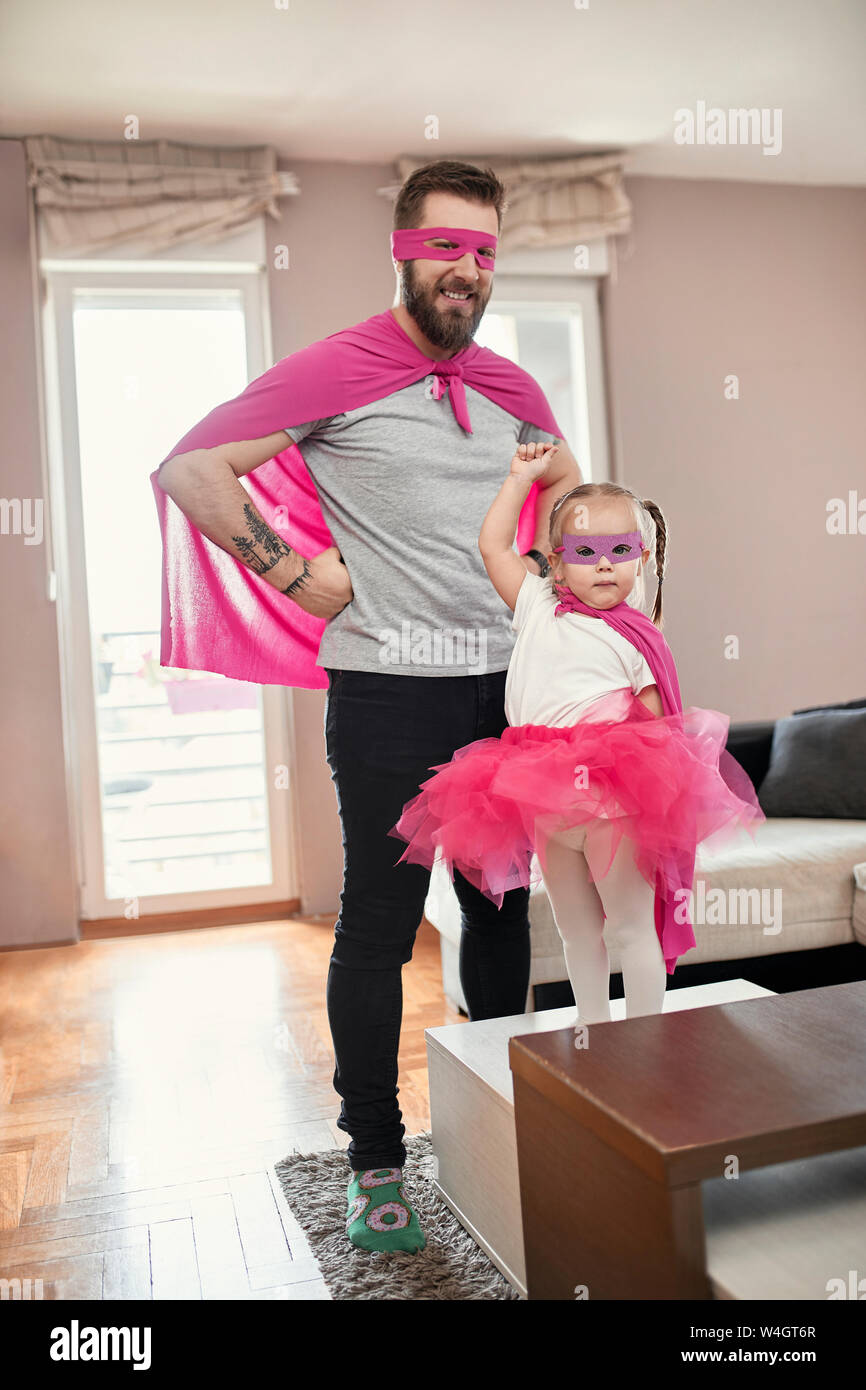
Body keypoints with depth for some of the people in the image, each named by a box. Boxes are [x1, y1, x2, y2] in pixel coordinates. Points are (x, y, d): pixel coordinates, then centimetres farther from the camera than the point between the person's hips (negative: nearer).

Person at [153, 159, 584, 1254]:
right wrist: (291, 572, -11)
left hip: (501, 683, 6)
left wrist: (542, 580, 14)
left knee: (501, 906, 14)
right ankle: (374, 1161, 19)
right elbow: (189, 467, -8)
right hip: (388, 691, -5)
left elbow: (567, 488, 29)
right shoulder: (335, 372, -5)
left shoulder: (512, 389, 11)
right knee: (378, 926, 2)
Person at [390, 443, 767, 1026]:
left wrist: (652, 784, -13)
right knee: (576, 929, 15)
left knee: (630, 926, 2)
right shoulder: (538, 609, 9)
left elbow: (658, 721, 0)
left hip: (613, 801, -4)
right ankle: (593, 1032, 30)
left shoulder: (635, 636, 0)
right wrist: (521, 477, 16)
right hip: (543, 803, 4)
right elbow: (493, 545, 14)